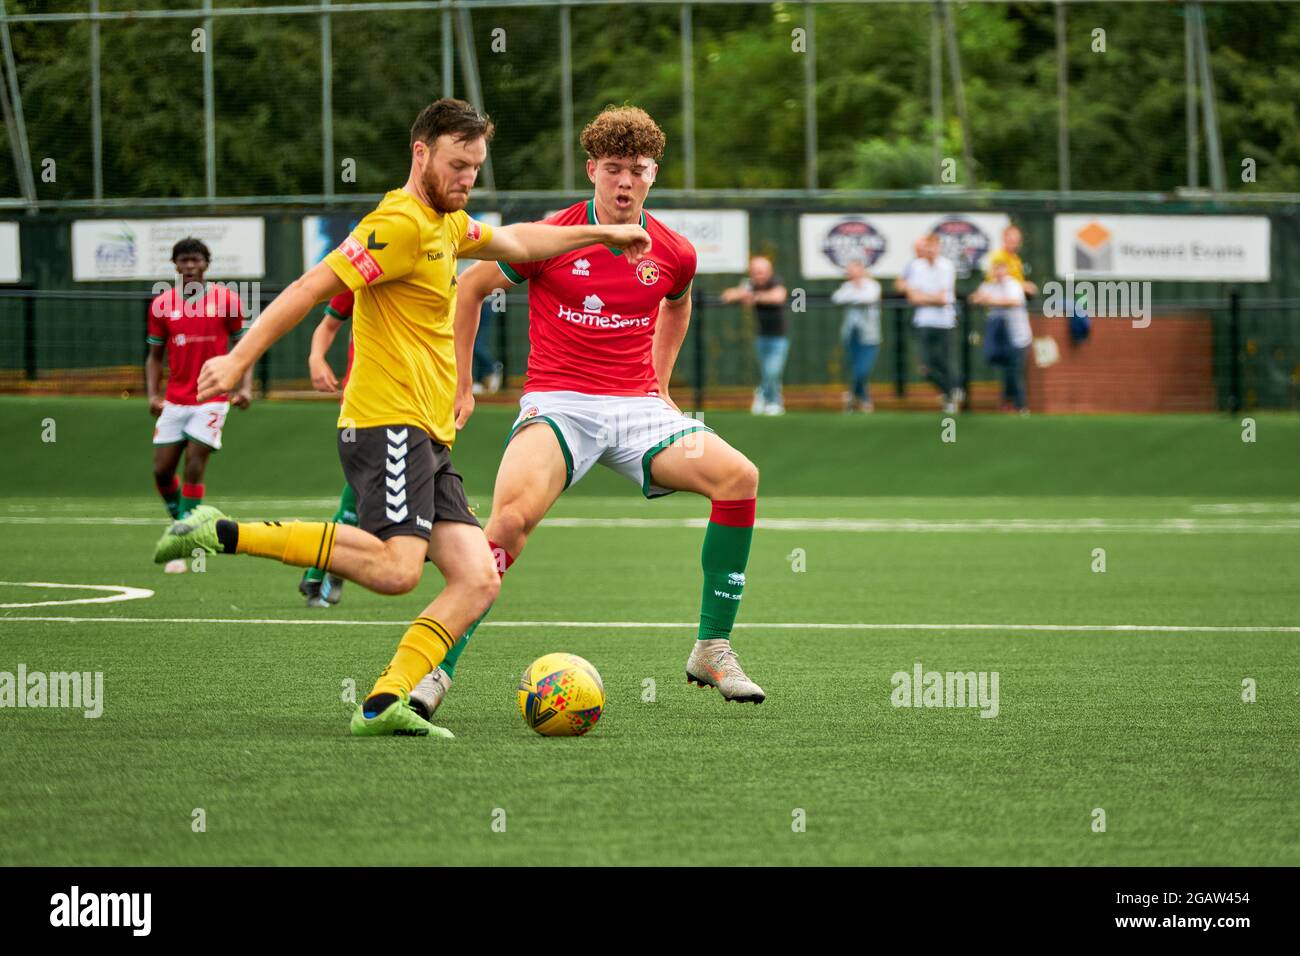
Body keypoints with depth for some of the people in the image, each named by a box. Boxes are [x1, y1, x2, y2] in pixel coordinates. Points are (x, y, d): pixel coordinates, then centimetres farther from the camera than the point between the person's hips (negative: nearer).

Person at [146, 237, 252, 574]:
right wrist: (152, 394, -2)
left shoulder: (226, 300, -2)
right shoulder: (162, 305, 5)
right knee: (162, 470, 0)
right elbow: (155, 355, 12)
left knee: (194, 467, -12)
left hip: (212, 397, -3)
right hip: (175, 400, 3)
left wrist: (245, 387, -8)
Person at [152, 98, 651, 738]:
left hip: (428, 440, 10)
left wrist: (602, 233, 44)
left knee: (477, 579, -5)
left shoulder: (446, 224, 22)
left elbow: (516, 242, 41)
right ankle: (223, 533, -20)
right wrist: (240, 359, -22)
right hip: (388, 422, -10)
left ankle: (383, 704, -12)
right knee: (396, 567, -28)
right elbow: (313, 287, -16)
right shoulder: (401, 223, -9)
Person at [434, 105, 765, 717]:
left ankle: (713, 650, -9)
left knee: (738, 475, -19)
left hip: (636, 409, 4)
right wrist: (460, 385, 11)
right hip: (557, 406, -3)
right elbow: (471, 288, 10)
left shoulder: (672, 254, 5)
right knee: (512, 516, -31)